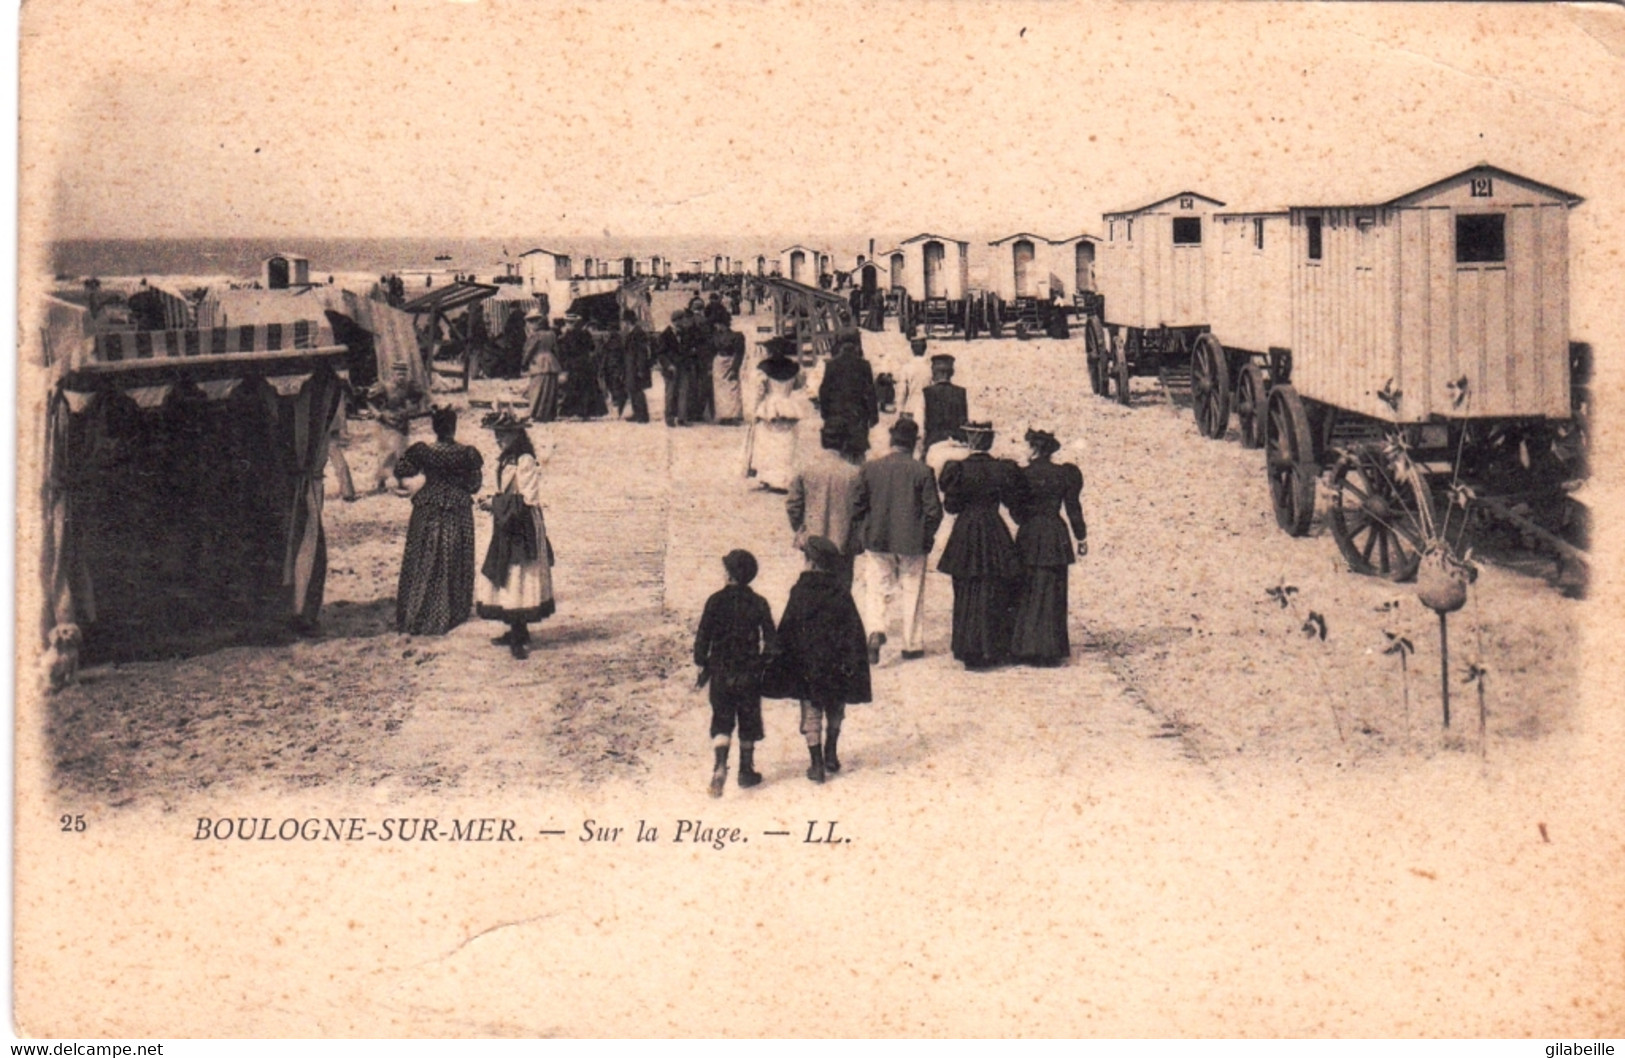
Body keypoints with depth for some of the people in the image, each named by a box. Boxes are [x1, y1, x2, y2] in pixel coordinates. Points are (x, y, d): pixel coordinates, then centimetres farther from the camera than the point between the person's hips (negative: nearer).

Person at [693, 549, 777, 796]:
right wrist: (764, 664, 12)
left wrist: (702, 664, 7)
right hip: (750, 673, 1)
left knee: (721, 721, 4)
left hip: (721, 671, -1)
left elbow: (703, 635, -4)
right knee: (748, 722, 14)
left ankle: (720, 766, -17)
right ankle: (746, 771, 20)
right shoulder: (758, 603, -4)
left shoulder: (716, 601, -6)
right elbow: (770, 639, -1)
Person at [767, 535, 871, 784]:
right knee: (835, 712, 23)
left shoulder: (799, 593, -10)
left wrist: (780, 667, 1)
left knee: (811, 716, 7)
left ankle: (817, 764, 5)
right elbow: (855, 632, -6)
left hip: (806, 668, -2)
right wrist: (854, 666, -1)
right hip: (836, 667, 2)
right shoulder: (841, 595, -6)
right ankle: (831, 755, 29)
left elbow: (786, 631, -7)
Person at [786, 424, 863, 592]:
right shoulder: (852, 472, -12)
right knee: (842, 585, 6)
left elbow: (793, 504, -1)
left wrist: (799, 529, 14)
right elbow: (858, 509, -8)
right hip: (842, 540, -2)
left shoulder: (806, 468, -6)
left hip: (812, 539, 2)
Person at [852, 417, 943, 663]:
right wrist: (927, 536, 9)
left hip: (877, 541, 1)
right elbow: (933, 511, -7)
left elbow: (857, 506, -1)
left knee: (875, 590, 10)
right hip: (912, 543, -1)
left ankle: (876, 630, -14)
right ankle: (912, 645, 18)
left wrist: (863, 533, 14)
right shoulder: (922, 471, -10)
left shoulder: (869, 468, -5)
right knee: (913, 593, 11)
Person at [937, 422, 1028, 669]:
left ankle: (969, 651, 8)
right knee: (994, 596, 9)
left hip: (965, 535, -1)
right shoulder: (1003, 469, -5)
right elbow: (1016, 502, 1)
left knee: (966, 596, 8)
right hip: (995, 534, 1)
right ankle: (993, 650, 11)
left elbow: (951, 506, -5)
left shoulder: (958, 469, -9)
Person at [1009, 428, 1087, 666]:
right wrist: (1081, 537, 10)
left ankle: (1024, 648, 7)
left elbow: (1015, 510, -1)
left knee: (1025, 595, 8)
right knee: (1051, 594, 5)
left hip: (1028, 538, 0)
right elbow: (1073, 508, 1)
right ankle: (1049, 649, 5)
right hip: (1055, 538, 1)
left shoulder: (1021, 474, -5)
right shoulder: (1063, 473, -2)